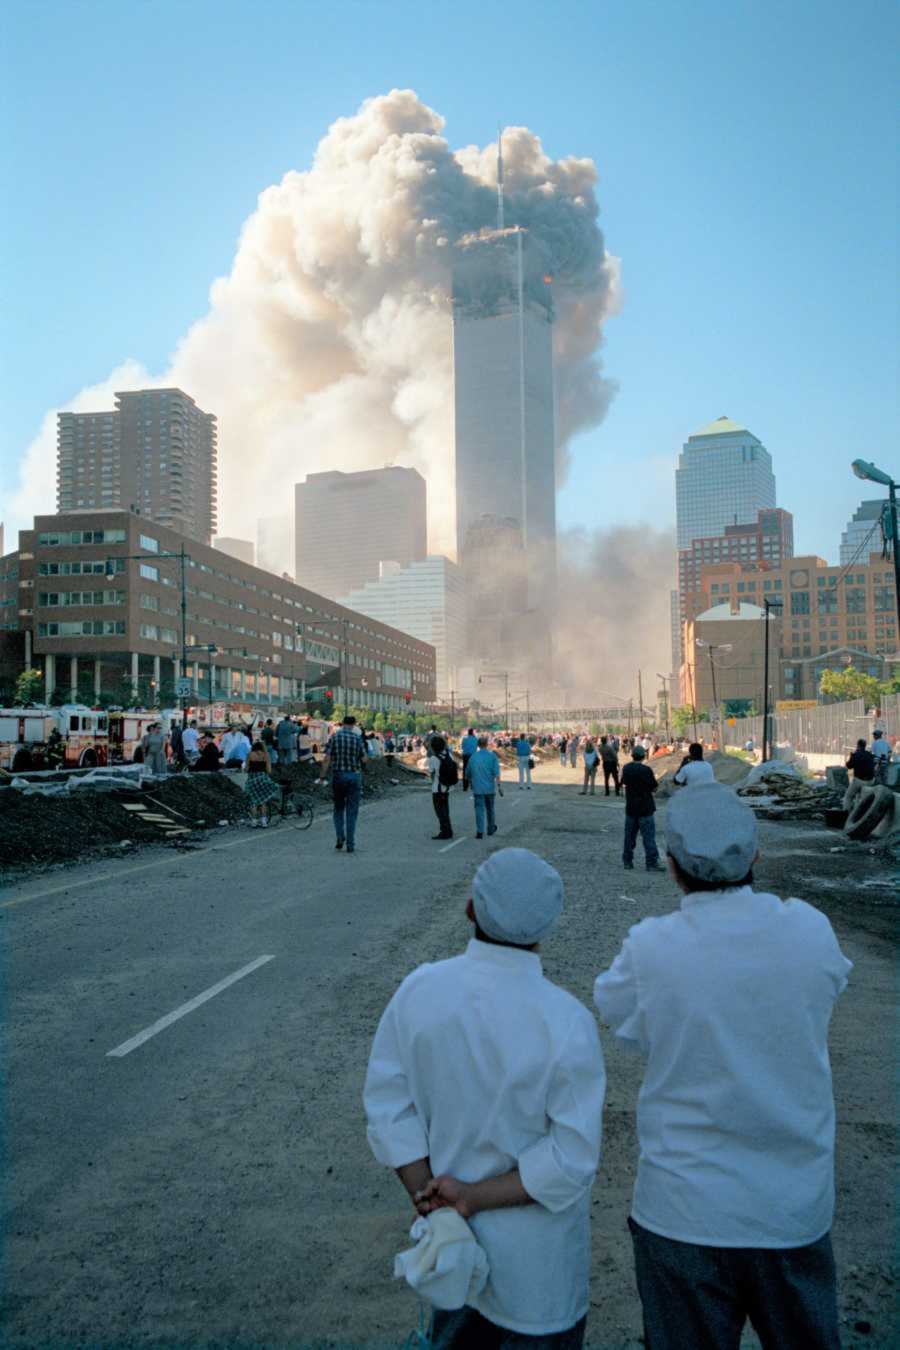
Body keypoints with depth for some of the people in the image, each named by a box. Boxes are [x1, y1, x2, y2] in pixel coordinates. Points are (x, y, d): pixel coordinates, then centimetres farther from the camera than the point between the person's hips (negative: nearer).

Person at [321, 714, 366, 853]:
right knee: (352, 811, 4)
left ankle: (339, 838, 5)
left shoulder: (334, 737, -2)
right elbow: (364, 759, -2)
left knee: (338, 808, 18)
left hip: (338, 775, 1)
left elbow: (327, 759, -7)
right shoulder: (357, 738, -4)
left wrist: (323, 775, -2)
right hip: (354, 776, -1)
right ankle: (350, 845, 3)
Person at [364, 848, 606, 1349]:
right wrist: (475, 1196, -16)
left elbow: (388, 1107, -10)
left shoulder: (419, 989, -16)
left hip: (448, 1233, 4)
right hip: (534, 1255, -3)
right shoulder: (567, 1021, -26)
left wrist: (433, 1204, -8)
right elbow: (571, 1158, -22)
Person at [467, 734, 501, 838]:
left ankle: (480, 832, -11)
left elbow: (469, 774, 13)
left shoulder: (473, 757, 3)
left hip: (477, 788, 0)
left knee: (479, 810, -1)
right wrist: (499, 786, -11)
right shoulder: (492, 756, -5)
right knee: (490, 809, 15)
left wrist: (472, 784, 30)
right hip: (490, 787, 0)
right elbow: (496, 773, -12)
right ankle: (491, 829, 30)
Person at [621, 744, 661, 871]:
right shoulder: (646, 770, -14)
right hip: (645, 808, -5)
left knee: (629, 835, 13)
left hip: (630, 807, 5)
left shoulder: (626, 768, 2)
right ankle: (652, 863, -4)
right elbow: (654, 788, -8)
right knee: (648, 836, -2)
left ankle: (627, 861, 17)